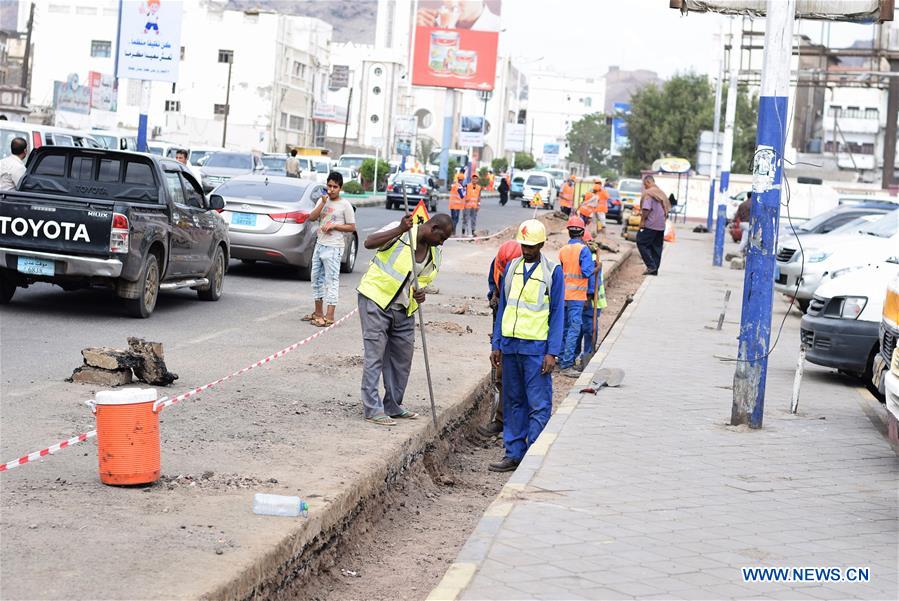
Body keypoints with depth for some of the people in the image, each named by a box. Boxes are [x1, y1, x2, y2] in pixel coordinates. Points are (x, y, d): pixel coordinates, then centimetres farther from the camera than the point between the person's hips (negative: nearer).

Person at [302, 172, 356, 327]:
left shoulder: (345, 205, -5)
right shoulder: (323, 200, 11)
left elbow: (352, 227, -4)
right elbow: (311, 218, 0)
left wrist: (334, 226, -14)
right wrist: (323, 203, -10)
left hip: (333, 248, -7)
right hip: (319, 245, 7)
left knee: (331, 280, -8)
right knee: (317, 279, 13)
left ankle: (329, 316, -10)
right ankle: (318, 312, 23)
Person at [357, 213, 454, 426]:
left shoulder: (434, 253, 6)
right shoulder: (401, 232, -15)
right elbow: (369, 243, -27)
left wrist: (420, 292, -9)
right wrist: (399, 230, -36)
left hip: (403, 309, 7)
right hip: (376, 299, -7)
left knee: (403, 356, 10)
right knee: (375, 355, -6)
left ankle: (393, 406, 22)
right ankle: (372, 409, -4)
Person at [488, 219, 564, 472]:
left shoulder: (553, 272, -2)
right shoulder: (511, 268, 11)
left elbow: (557, 314, -3)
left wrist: (552, 352, -10)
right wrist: (496, 344, 10)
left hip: (536, 347, -5)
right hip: (510, 345, 5)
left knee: (539, 405, -5)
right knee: (513, 402, 9)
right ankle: (514, 453, 15)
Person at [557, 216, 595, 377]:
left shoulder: (562, 250, 7)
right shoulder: (583, 249, -10)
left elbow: (559, 272, 10)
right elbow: (586, 272, -16)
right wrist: (596, 269, 2)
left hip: (562, 295, 6)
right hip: (577, 295, -6)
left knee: (564, 328, 15)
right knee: (574, 329, -6)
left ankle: (563, 361, 21)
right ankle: (567, 365, -11)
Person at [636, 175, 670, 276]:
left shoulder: (648, 193, -11)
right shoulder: (661, 193, 14)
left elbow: (646, 208, -20)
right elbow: (667, 209, 17)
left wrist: (642, 220, -12)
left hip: (650, 225, -8)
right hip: (661, 226, 8)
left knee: (641, 243, -1)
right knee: (657, 247, 10)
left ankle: (651, 266, -10)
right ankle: (655, 270, 12)